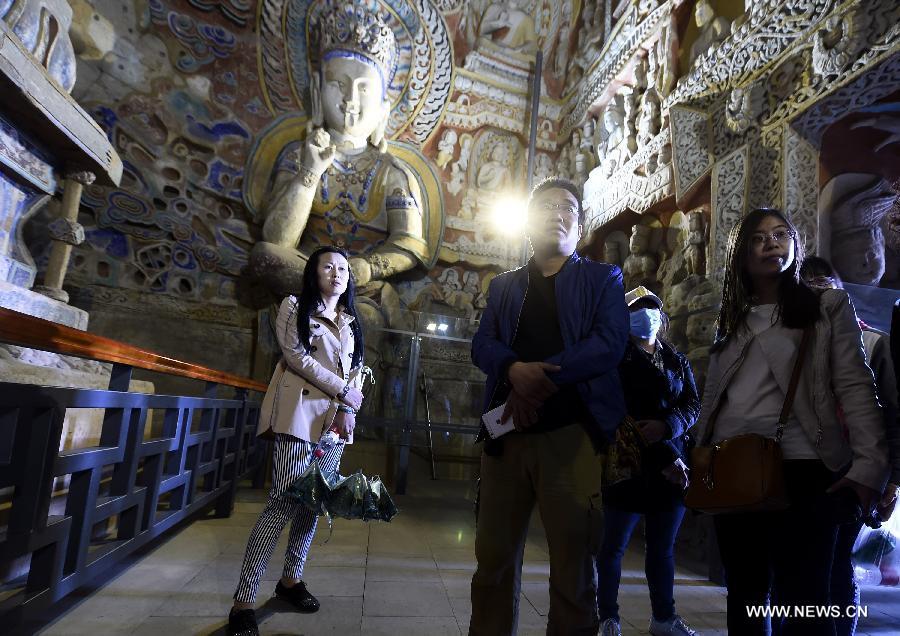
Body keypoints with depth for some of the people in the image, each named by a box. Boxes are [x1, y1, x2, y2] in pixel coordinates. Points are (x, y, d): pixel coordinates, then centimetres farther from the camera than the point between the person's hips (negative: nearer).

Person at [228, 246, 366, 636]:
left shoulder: (351, 322, 19)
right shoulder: (294, 307, 5)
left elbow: (357, 367, 14)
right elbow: (296, 355, -7)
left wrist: (347, 409, -3)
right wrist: (342, 390, -9)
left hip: (337, 418, 6)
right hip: (301, 412, -5)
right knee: (284, 501, -11)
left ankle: (291, 579, 22)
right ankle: (243, 600, -4)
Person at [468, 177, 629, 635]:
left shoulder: (603, 279, 8)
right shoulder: (503, 285, 17)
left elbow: (609, 345, -8)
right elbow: (482, 345, 4)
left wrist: (541, 378, -15)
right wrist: (515, 370, -17)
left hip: (573, 434, -3)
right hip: (506, 433, 3)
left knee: (573, 561, 8)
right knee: (493, 557, 12)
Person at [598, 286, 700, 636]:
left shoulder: (677, 361, 15)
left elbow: (693, 405, 5)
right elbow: (619, 414, -10)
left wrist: (665, 426, -17)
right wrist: (665, 457, -15)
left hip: (672, 465, 5)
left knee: (663, 546, 15)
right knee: (614, 545, 2)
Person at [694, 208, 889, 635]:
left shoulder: (829, 308, 5)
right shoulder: (731, 321, 15)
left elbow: (855, 387, -5)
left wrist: (869, 464, -15)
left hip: (801, 471, -4)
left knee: (801, 599, -1)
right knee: (744, 593, 14)